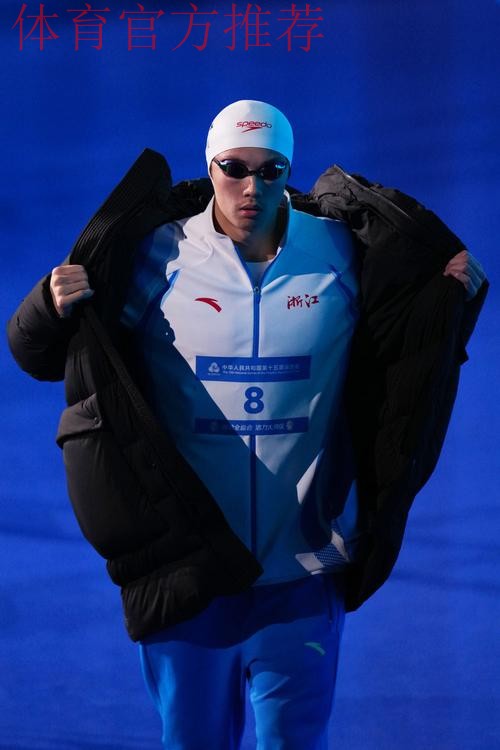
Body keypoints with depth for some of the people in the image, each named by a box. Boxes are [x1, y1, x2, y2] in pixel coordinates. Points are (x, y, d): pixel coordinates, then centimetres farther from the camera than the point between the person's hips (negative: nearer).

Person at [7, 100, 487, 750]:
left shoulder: (341, 255, 1)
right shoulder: (161, 256, -4)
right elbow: (37, 356, 2)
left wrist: (454, 293, 0)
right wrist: (53, 306, -18)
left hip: (304, 572, 0)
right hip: (184, 569, 0)